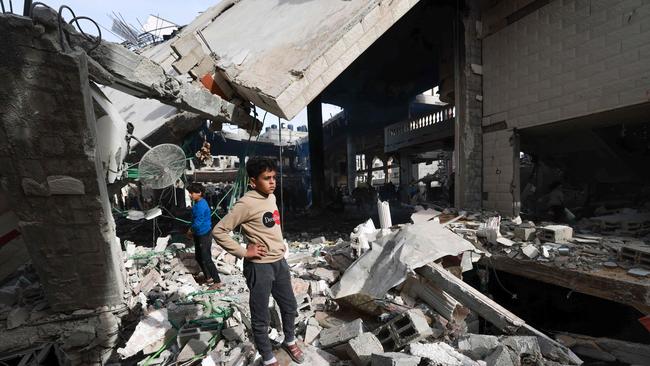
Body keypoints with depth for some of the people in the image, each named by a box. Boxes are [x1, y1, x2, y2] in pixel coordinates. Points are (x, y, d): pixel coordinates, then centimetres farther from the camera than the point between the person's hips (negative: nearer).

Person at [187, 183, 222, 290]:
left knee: (206, 260, -4)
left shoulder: (200, 206, -23)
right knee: (198, 257, 19)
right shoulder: (198, 203, 7)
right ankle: (208, 278, 33)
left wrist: (191, 231, -6)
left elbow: (198, 223, -23)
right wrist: (192, 230, 8)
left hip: (204, 236, -10)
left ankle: (217, 282, 5)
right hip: (199, 235, 10)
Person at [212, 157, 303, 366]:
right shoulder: (246, 204, -19)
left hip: (280, 262, 8)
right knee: (261, 318, 12)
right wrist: (243, 252, -17)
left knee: (290, 307, 23)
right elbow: (219, 231, -18)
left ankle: (289, 341, 47)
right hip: (259, 266, -7)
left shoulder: (271, 197, 5)